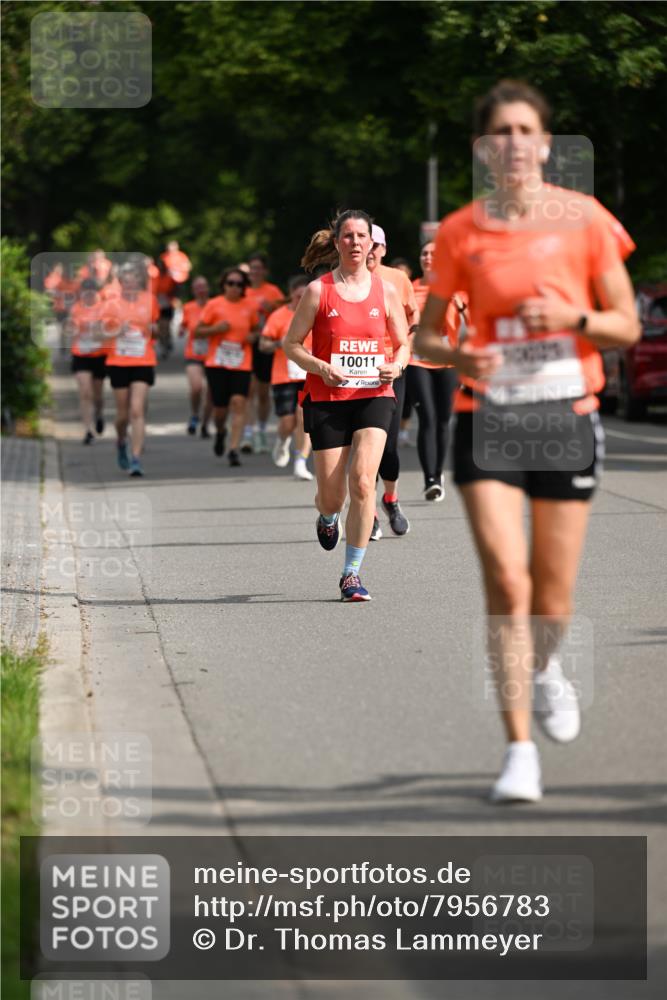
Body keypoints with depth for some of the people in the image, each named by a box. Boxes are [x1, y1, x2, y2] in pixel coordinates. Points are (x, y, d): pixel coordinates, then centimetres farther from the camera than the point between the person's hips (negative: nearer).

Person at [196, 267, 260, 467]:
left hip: (242, 364, 1)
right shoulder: (214, 305, 0)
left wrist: (253, 336, -2)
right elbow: (197, 332, 2)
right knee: (220, 407, 2)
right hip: (217, 363, -1)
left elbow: (256, 329, 21)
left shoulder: (250, 306, 6)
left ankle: (234, 450, -15)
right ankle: (220, 432, 38)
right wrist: (215, 329, -15)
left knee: (239, 403, -14)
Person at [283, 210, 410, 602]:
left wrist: (396, 367, -7)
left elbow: (403, 344, 15)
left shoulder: (385, 290, 6)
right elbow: (291, 344, 2)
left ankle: (352, 574, -11)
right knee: (332, 494, 1)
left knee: (363, 479, -19)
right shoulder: (318, 290, 0)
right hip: (327, 398, -1)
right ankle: (328, 517, 43)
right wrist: (320, 367, -16)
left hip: (374, 396, 1)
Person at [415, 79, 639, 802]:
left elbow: (627, 327, 3)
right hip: (488, 417, 0)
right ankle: (519, 752, -8)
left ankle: (543, 669, 42)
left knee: (552, 599, 5)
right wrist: (457, 356, -14)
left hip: (566, 417, 1)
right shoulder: (459, 233, 1)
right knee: (505, 580, -14)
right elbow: (423, 336, 8)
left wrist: (572, 317, -16)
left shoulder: (583, 218, 0)